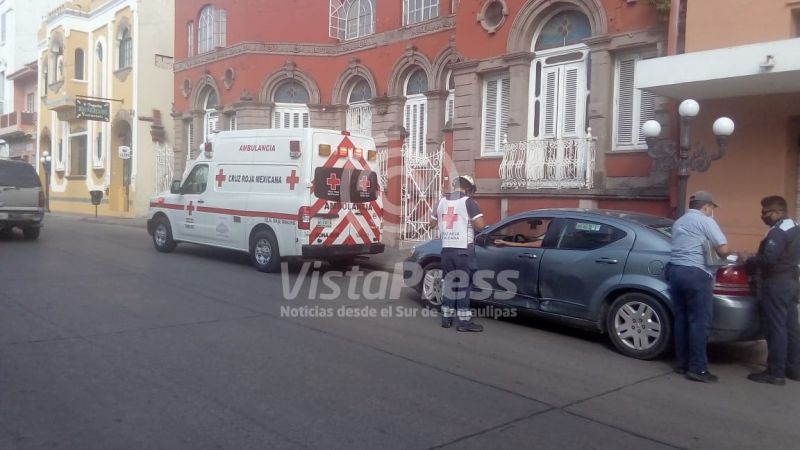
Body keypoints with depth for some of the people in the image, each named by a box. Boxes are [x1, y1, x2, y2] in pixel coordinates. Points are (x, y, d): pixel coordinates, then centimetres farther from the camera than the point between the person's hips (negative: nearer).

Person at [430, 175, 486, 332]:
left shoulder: (442, 201, 10)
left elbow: (432, 222, 21)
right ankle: (464, 321, 1)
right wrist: (469, 221, 3)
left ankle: (446, 317, 18)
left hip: (447, 248, 6)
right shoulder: (468, 202, -8)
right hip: (463, 249, -5)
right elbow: (480, 225, -16)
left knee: (449, 281, 15)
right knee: (463, 283, -1)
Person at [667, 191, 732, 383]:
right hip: (696, 274, -8)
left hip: (674, 270, 8)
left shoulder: (679, 222, 21)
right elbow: (724, 249, -11)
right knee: (700, 322, -4)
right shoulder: (705, 221, -4)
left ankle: (683, 363, 16)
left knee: (681, 319, 12)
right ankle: (697, 368, -4)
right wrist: (717, 252, 11)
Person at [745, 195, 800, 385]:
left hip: (776, 284, -10)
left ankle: (775, 373, -3)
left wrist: (749, 262, -10)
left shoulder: (778, 231, -17)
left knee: (775, 328, -6)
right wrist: (756, 261, 14)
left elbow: (768, 259, -28)